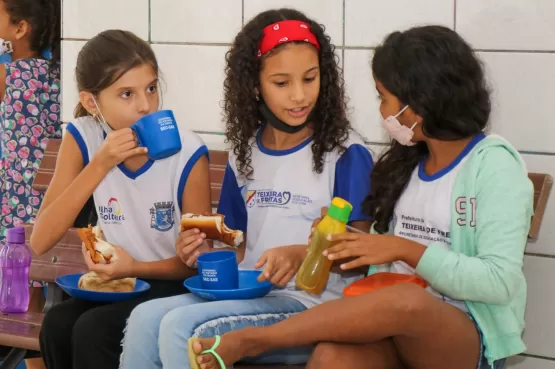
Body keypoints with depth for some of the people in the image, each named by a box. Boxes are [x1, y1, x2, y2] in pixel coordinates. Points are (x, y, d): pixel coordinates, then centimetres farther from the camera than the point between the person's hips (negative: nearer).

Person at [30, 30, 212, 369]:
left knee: (93, 330, -28)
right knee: (58, 324, -25)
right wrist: (100, 165, -24)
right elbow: (41, 242, -16)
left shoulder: (187, 153, -17)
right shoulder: (82, 138, -7)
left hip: (172, 284, -4)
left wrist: (136, 267, -24)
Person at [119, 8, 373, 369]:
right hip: (249, 292, 6)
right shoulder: (246, 154, 14)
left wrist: (301, 254, -25)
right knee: (145, 318, -20)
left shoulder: (345, 153, -5)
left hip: (311, 303, -6)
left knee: (181, 327, -27)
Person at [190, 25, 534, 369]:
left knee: (408, 301, -39)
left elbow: (500, 282, -16)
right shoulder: (407, 159, 14)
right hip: (399, 325, 5)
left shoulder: (494, 165, -7)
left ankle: (250, 340, -25)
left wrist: (404, 249, -19)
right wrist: (347, 243, -1)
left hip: (472, 336, -5)